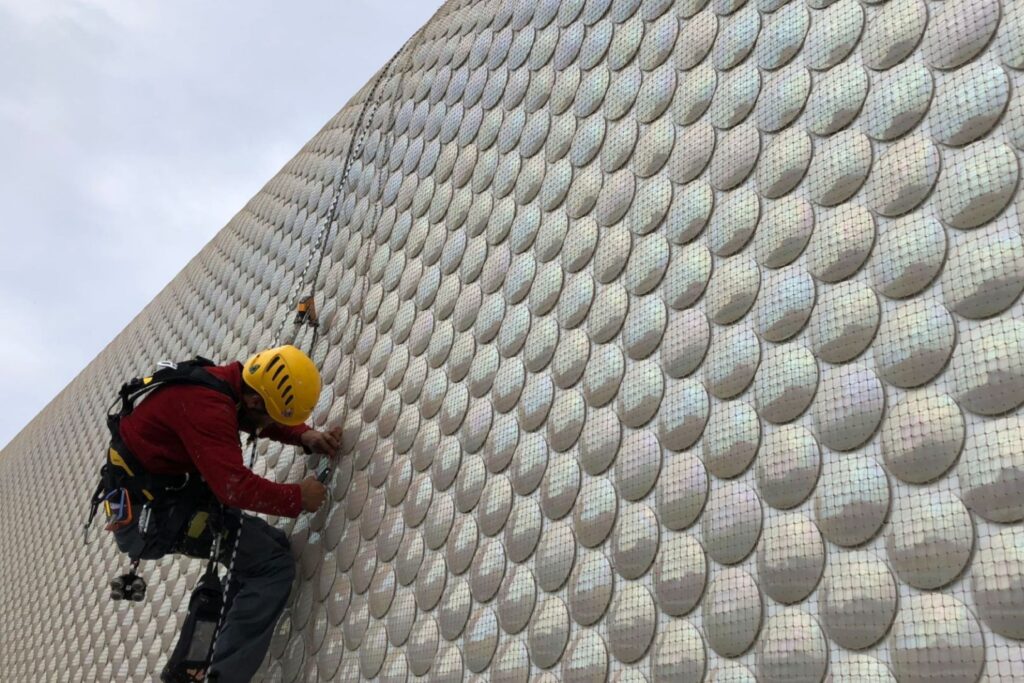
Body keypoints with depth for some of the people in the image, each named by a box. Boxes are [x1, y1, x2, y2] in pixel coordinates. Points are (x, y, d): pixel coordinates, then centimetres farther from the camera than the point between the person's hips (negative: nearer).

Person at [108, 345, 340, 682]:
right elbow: (236, 486, -33)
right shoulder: (206, 404, -28)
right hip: (150, 511, -10)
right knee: (275, 566, -13)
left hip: (166, 497, 10)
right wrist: (297, 498, -18)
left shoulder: (228, 381, 1)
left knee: (270, 544, 11)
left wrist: (307, 437, 2)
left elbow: (264, 421, 20)